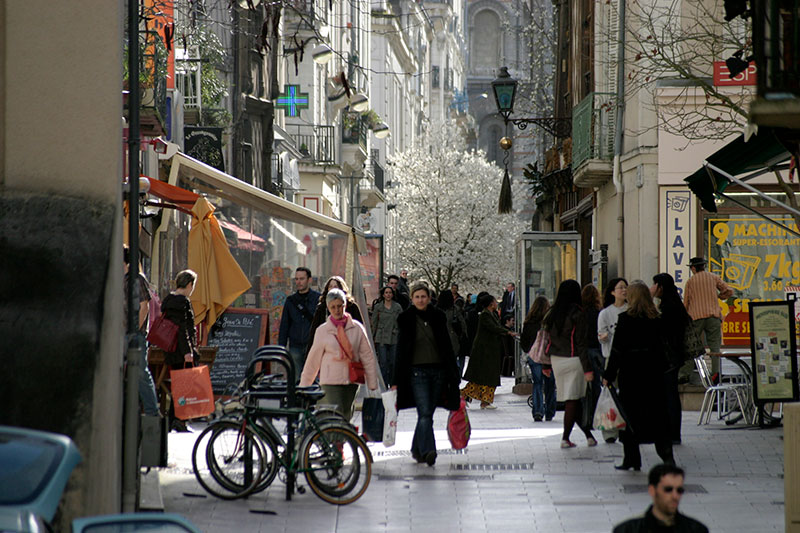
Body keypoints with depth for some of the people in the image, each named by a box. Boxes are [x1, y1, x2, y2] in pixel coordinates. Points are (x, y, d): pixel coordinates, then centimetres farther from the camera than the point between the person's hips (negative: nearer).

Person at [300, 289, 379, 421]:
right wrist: (303, 386, 13)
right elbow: (313, 359, 10)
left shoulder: (357, 328, 4)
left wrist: (372, 384, 5)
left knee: (346, 417, 7)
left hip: (351, 380, 2)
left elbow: (367, 356, 7)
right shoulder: (322, 331, 3)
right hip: (331, 381, -2)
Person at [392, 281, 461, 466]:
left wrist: (454, 374, 8)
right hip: (417, 372, -3)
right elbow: (401, 350, 2)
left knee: (428, 413, 8)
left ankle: (417, 449, 23)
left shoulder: (438, 317, 7)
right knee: (424, 413, -15)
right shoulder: (406, 319, 1)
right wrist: (397, 380, -1)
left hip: (438, 370, 3)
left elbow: (447, 346, 11)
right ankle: (427, 451, -23)